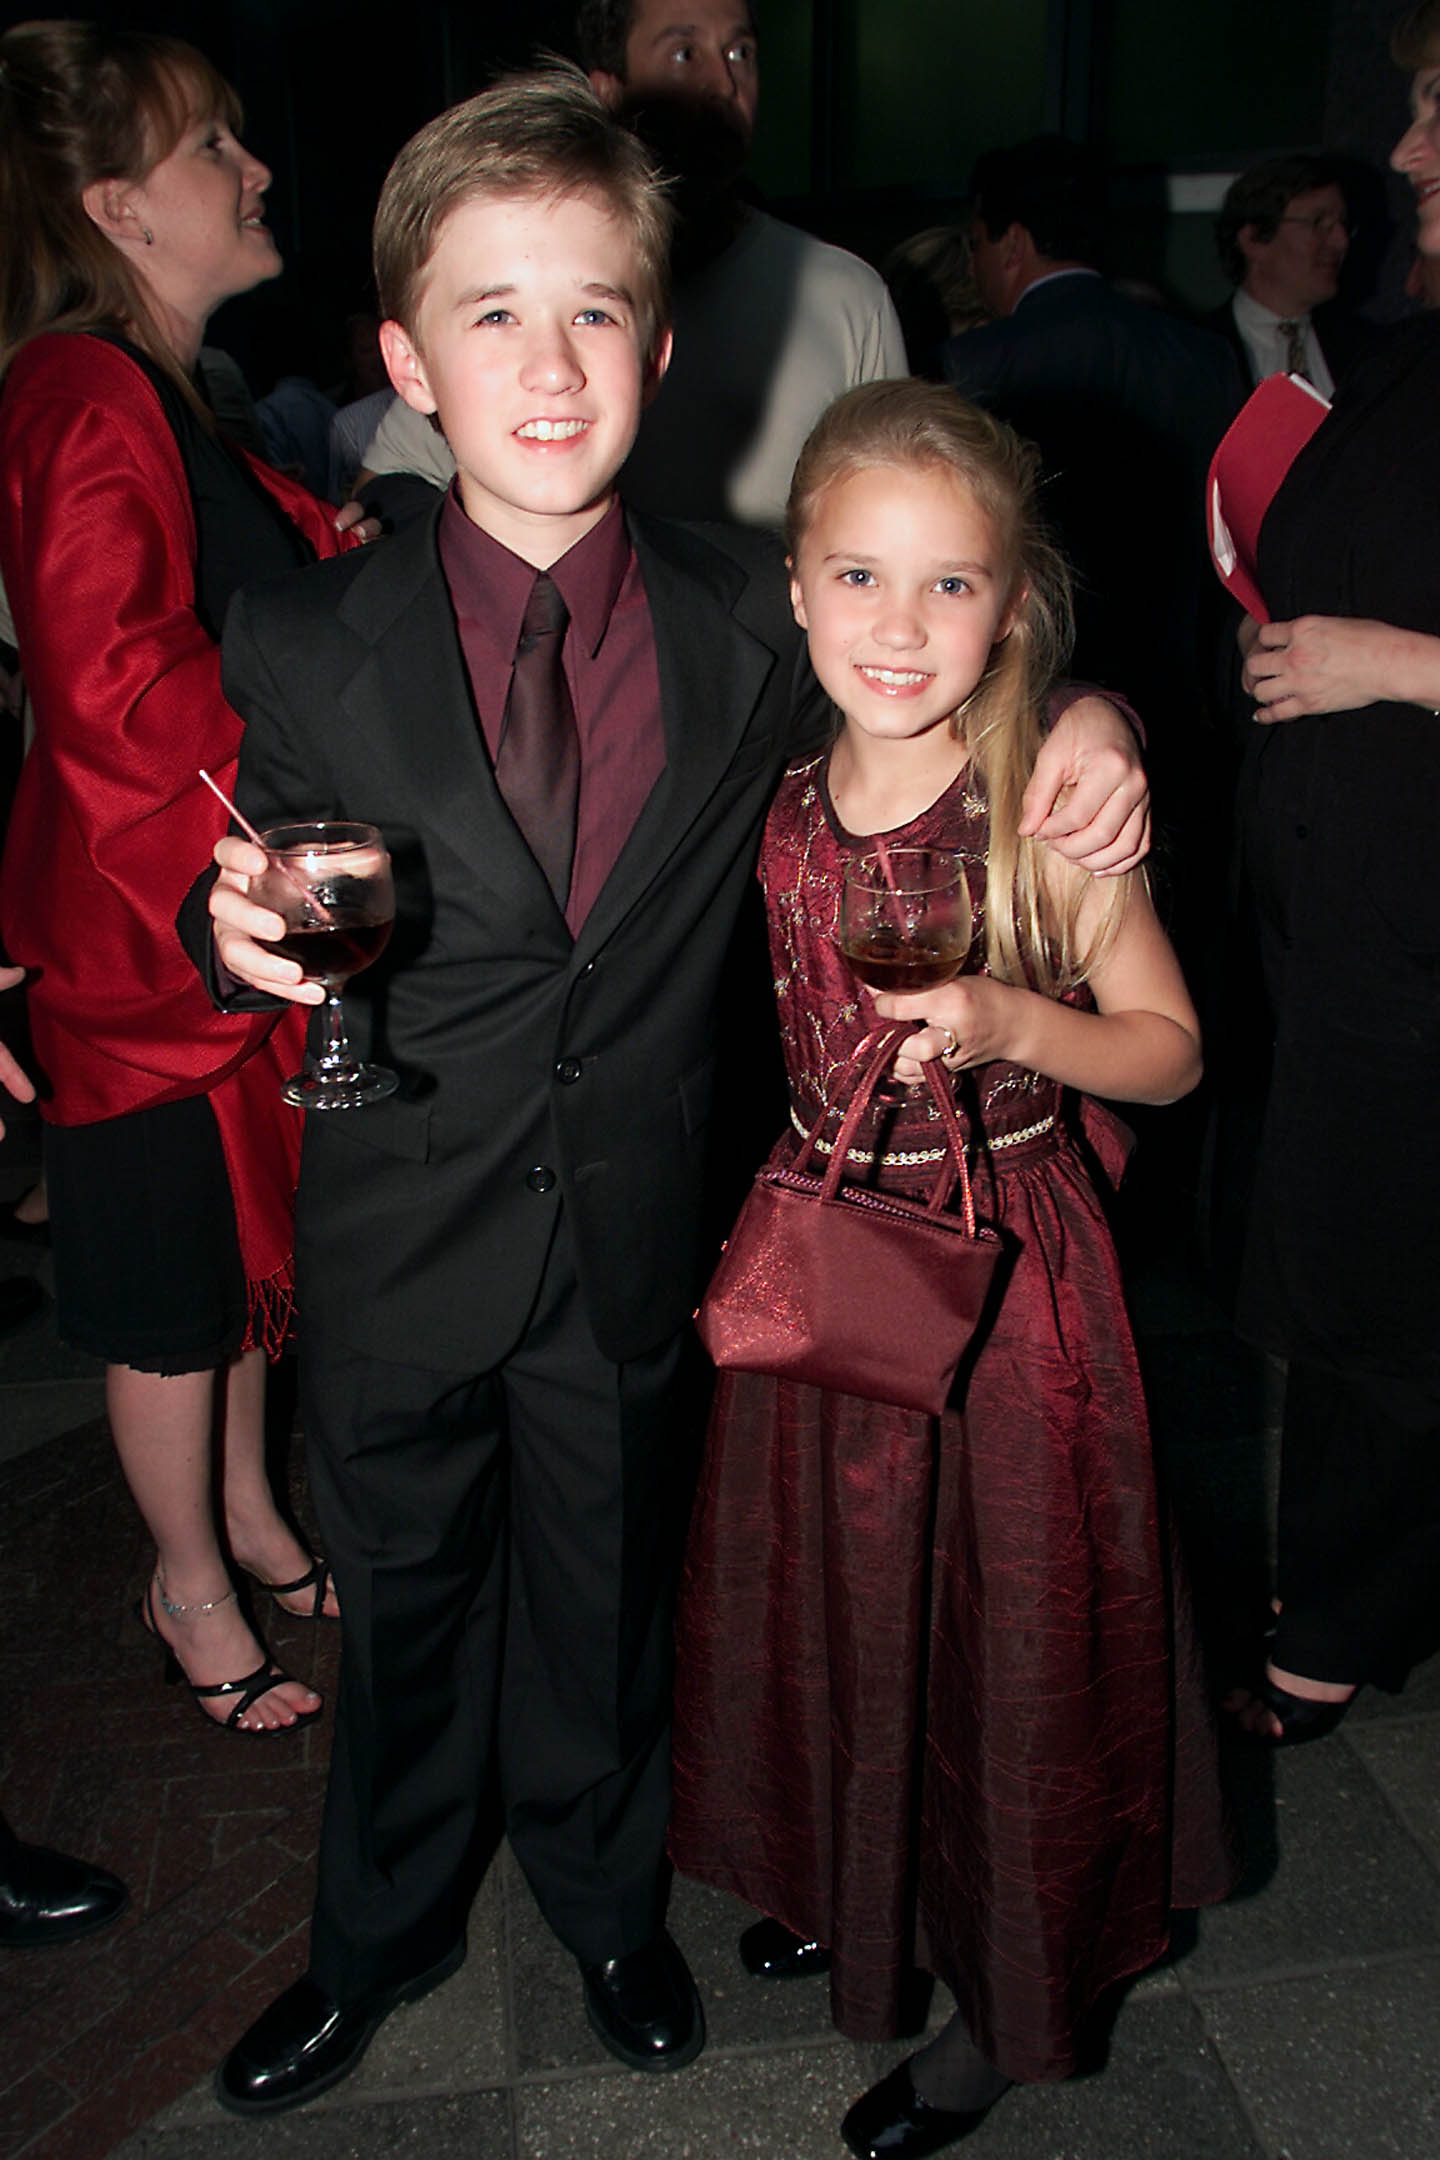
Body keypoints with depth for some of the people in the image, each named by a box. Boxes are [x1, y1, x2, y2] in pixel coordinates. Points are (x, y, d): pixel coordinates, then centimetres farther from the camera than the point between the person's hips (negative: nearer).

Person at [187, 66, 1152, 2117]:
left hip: (635, 1244, 1)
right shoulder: (301, 645, -12)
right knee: (404, 1607, 20)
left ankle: (606, 1897, 54)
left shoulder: (757, 615, -8)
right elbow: (272, 912, -2)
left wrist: (1080, 717, -11)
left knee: (607, 1597, 22)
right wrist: (244, 933, -25)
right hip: (403, 1242, 0)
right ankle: (383, 1932, 51)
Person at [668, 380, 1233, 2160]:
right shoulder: (780, 809, -4)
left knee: (1001, 1618, 11)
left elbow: (1172, 1049, -9)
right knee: (833, 1586, 21)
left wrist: (1013, 1023, -26)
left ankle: (1004, 2000, 37)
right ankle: (859, 1885, 50)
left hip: (1002, 1265, -5)